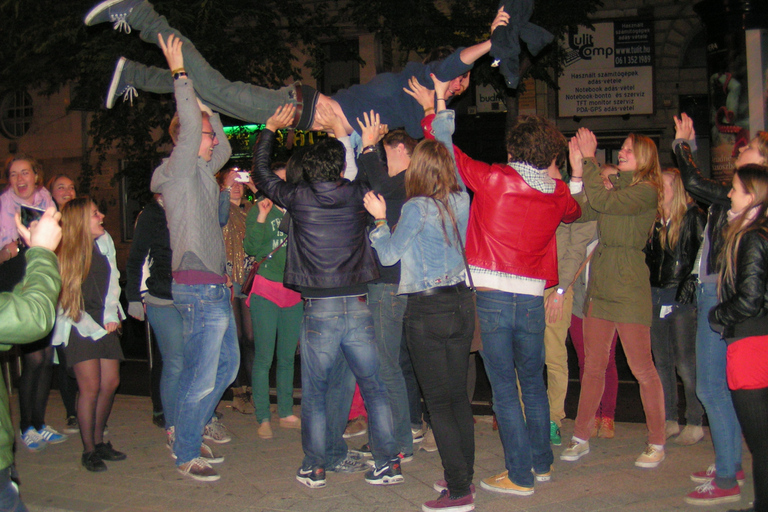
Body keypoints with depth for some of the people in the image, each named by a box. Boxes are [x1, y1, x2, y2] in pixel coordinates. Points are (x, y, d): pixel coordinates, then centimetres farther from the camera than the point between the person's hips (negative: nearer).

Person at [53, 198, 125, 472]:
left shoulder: (104, 242, 2)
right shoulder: (65, 254, -12)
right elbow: (64, 298, -9)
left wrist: (111, 316, -3)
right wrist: (93, 328, -9)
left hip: (105, 324, 5)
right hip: (80, 328, -5)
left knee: (111, 383, 2)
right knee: (91, 387, -9)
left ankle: (99, 441, 19)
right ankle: (89, 450, 4)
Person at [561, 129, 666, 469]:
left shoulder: (646, 191, -8)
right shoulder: (616, 188, 16)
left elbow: (602, 201, -22)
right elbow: (586, 215, 3)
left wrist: (588, 159, -13)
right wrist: (579, 169, -2)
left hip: (629, 289, -7)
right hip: (600, 285, 7)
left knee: (642, 368, 0)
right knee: (593, 366, 11)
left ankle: (657, 444, 13)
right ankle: (581, 438, 19)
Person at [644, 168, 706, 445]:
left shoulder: (693, 217, -5)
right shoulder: (653, 219, 13)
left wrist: (691, 282, -15)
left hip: (682, 297, -6)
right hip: (655, 296, 6)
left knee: (686, 362, -4)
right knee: (662, 361, 10)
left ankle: (695, 423, 6)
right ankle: (669, 420, 19)